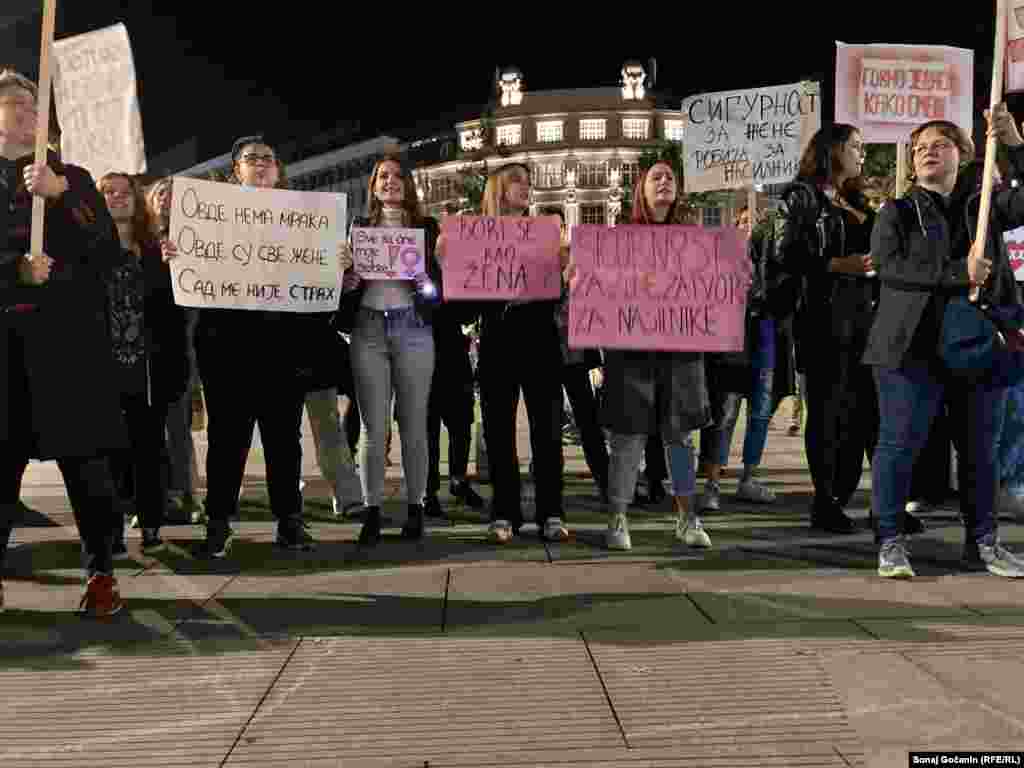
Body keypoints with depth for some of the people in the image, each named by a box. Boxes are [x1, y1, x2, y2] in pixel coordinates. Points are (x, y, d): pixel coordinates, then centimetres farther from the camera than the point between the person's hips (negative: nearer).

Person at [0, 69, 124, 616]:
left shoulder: (73, 178, 16)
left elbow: (108, 251, 1)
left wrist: (60, 194, -10)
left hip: (69, 336, -1)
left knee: (83, 457, -3)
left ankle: (100, 572, 4)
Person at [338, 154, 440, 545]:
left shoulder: (427, 227, 10)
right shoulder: (358, 226, 13)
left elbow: (443, 281, 4)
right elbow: (344, 274, 11)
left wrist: (427, 285, -16)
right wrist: (346, 282, -11)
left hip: (413, 329, 0)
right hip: (368, 330, 1)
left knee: (413, 424, 3)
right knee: (373, 427, 0)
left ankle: (415, 507, 10)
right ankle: (372, 511, 4)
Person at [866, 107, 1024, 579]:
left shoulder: (985, 204, 12)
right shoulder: (897, 213, 5)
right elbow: (889, 264, -12)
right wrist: (959, 274, -19)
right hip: (914, 346, -3)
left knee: (981, 449, 10)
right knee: (900, 444, -1)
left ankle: (982, 541, 23)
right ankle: (890, 540, 9)